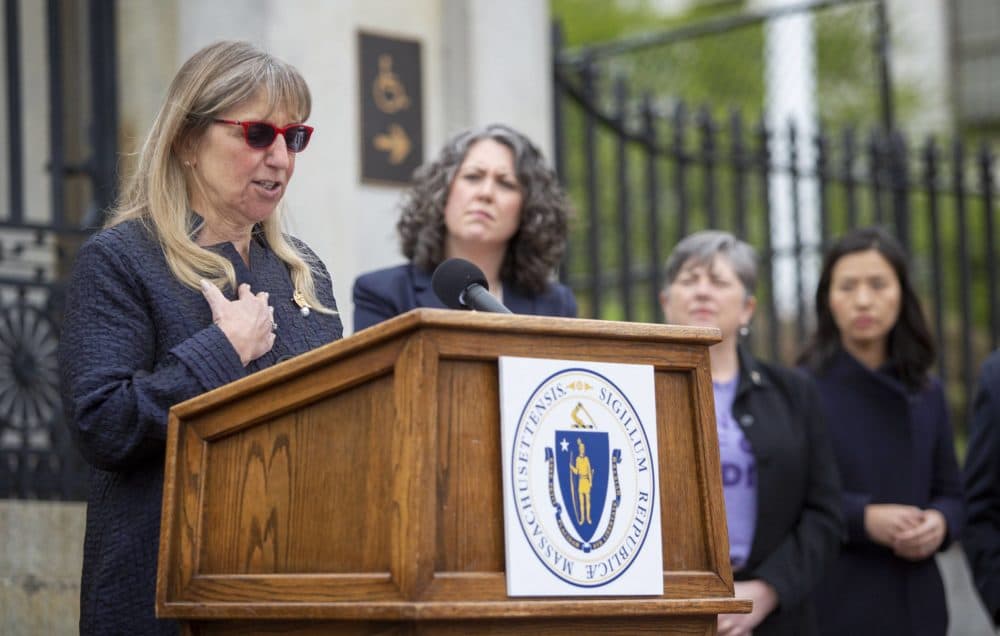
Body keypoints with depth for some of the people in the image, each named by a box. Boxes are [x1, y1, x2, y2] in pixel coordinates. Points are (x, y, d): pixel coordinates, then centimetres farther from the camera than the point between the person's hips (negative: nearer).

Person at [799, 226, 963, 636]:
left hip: (914, 602, 4)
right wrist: (863, 518, -20)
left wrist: (939, 524, -7)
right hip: (832, 602, -4)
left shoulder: (927, 395, 12)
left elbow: (950, 494, 15)